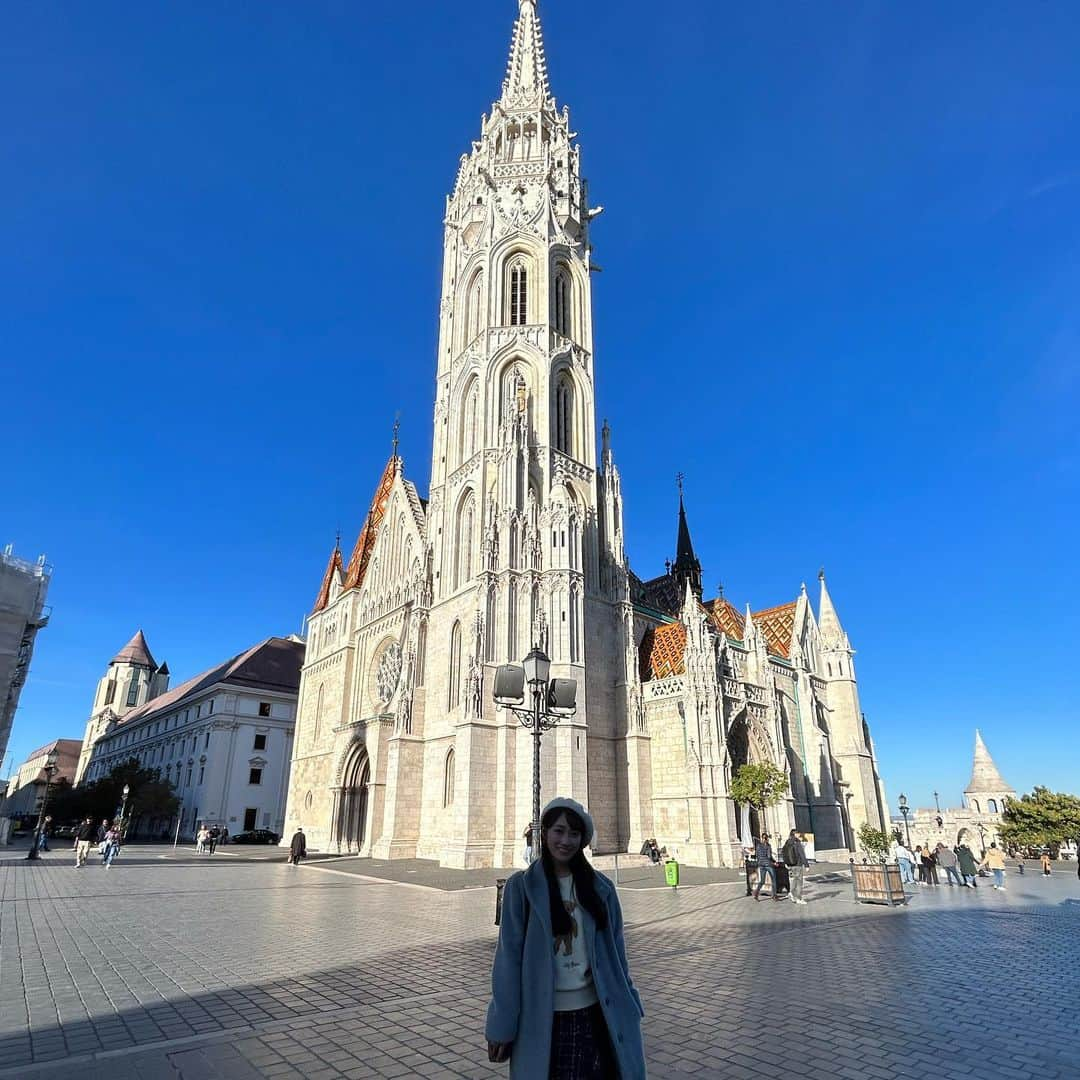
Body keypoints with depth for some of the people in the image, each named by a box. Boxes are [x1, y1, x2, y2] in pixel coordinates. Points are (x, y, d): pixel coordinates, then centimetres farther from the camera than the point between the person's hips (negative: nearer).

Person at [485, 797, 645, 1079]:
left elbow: (615, 953, 6)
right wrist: (502, 1024, -7)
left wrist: (627, 1009, 7)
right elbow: (509, 956, -8)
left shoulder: (600, 887, 0)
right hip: (541, 1017, -2)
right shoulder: (521, 886, -8)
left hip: (593, 1012, 2)